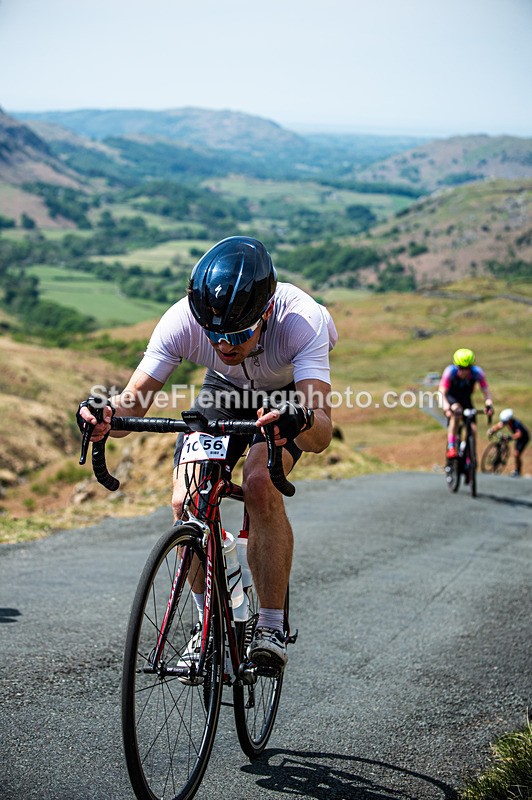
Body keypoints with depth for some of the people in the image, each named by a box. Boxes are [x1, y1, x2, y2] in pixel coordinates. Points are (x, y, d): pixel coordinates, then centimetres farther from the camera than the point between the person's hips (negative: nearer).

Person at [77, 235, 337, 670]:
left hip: (293, 392, -3)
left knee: (260, 485, -29)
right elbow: (135, 401, -28)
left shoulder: (300, 319, -40)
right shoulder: (182, 320, -32)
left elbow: (322, 433, -49)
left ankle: (273, 626, -13)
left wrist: (302, 421, -72)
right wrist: (106, 413, -50)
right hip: (227, 388, 3)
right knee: (186, 503, -15)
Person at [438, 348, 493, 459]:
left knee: (472, 430, -11)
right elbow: (442, 392, -37)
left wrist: (489, 404, -47)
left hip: (465, 400, 3)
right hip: (451, 398, -3)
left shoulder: (477, 372, -25)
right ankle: (451, 447, -34)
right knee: (457, 411, -37)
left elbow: (486, 392, -26)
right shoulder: (450, 371, -30)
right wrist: (446, 407, -55)